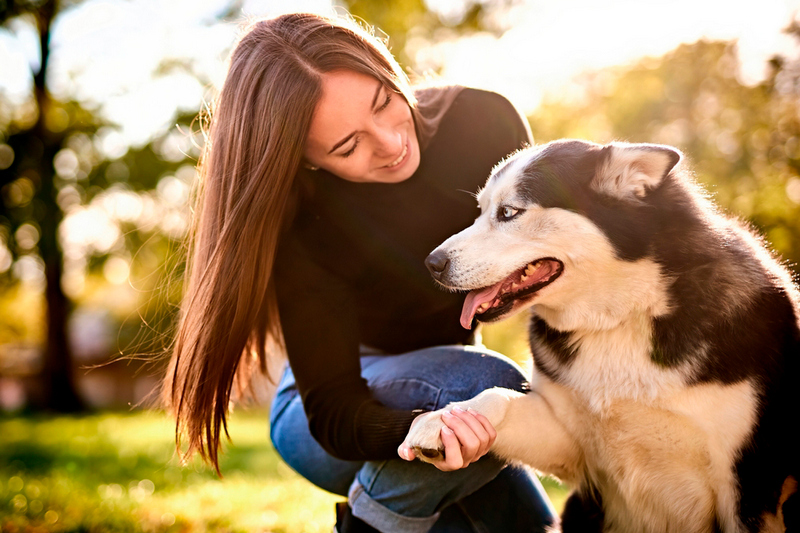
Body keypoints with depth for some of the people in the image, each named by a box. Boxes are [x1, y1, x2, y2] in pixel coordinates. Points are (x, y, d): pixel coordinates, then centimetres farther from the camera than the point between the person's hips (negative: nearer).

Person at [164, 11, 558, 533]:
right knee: (492, 387, -33)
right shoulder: (299, 226, -30)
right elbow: (332, 408, -31)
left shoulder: (482, 122, -21)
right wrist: (419, 431, -52)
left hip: (445, 378, 5)